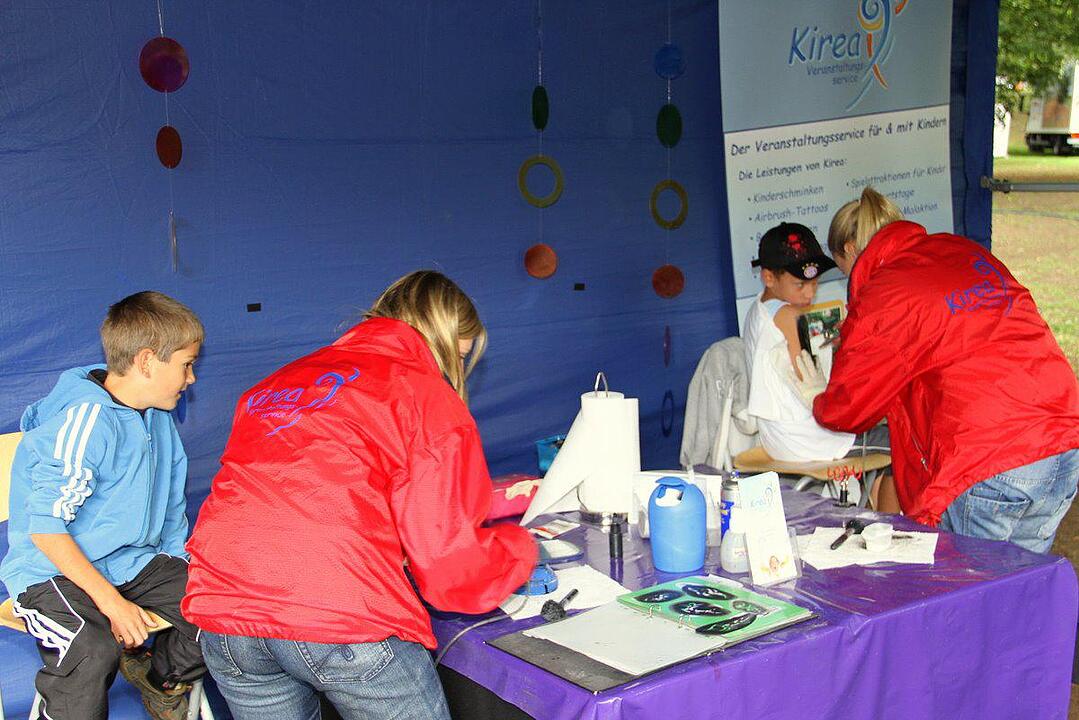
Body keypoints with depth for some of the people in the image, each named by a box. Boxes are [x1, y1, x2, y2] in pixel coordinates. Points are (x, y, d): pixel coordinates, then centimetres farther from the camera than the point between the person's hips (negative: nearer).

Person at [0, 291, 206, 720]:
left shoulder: (157, 419, 10)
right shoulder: (83, 422, -19)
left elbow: (172, 511, 19)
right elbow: (45, 527, -21)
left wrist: (181, 579, 7)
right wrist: (112, 602, -23)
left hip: (136, 563, 8)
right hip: (55, 572, -7)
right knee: (90, 651, -36)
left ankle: (161, 678, 13)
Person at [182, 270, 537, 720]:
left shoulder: (274, 384, 24)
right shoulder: (431, 398, 3)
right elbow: (452, 566, -2)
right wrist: (519, 547, 19)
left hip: (223, 618, 7)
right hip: (348, 624, -6)